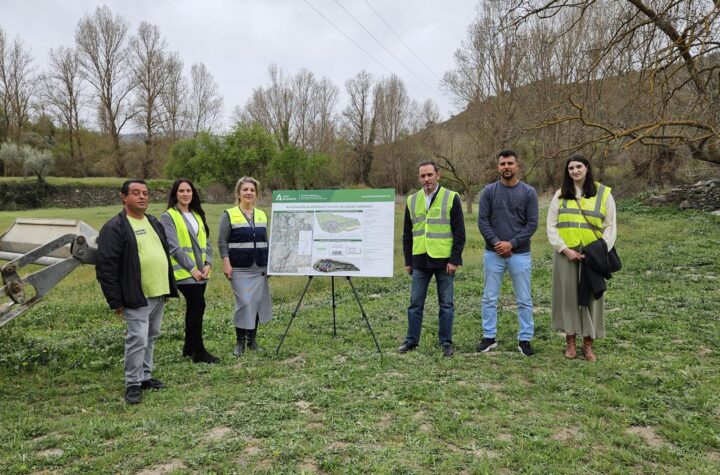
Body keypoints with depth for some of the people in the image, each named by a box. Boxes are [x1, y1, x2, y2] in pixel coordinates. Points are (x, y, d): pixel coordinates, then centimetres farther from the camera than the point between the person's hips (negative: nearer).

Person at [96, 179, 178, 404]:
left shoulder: (154, 223, 15)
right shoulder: (114, 227, -10)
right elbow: (106, 266, -14)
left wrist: (170, 287, 17)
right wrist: (115, 300, -16)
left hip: (159, 295, 8)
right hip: (136, 297, -8)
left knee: (151, 337, 15)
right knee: (138, 339, -6)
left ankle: (145, 376, 28)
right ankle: (133, 384, 8)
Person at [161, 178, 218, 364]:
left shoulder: (198, 215, 16)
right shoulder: (168, 216, -4)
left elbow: (206, 242, 14)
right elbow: (174, 247, -12)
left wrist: (208, 264, -3)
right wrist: (192, 268, -17)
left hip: (201, 271, 7)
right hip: (184, 272, -7)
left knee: (193, 308, 13)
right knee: (198, 306, -12)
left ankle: (189, 347, 25)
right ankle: (199, 352, -5)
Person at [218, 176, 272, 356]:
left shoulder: (262, 215, 12)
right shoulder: (229, 215, -1)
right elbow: (222, 242, -4)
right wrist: (226, 263, -12)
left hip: (260, 268, 5)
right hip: (240, 268, -4)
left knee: (258, 302, 5)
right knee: (244, 303, -9)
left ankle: (252, 339, 20)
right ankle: (240, 342, 6)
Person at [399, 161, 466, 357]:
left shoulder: (451, 198, -3)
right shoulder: (412, 200, 8)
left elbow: (459, 232, -5)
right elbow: (407, 234, 12)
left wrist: (454, 260, -11)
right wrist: (408, 261, 8)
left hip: (444, 260, -3)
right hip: (420, 261, 3)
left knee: (446, 304, 6)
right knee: (415, 303, 8)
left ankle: (446, 343, 16)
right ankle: (411, 340, 19)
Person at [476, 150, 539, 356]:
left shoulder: (528, 192, 0)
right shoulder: (489, 191, 2)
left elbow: (532, 224, -4)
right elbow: (482, 221, -1)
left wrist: (511, 243, -13)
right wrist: (496, 243, -13)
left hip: (520, 254, 0)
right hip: (493, 254, 1)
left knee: (524, 300, 6)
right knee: (489, 298, 7)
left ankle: (525, 339, 18)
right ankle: (489, 337, 19)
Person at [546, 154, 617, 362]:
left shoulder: (604, 193, 5)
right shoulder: (560, 195, 7)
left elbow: (610, 226, 4)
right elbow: (551, 225, 3)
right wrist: (564, 249, -9)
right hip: (565, 254, 1)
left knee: (590, 296, 2)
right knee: (568, 294, 4)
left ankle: (588, 343, 12)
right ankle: (570, 341, 14)